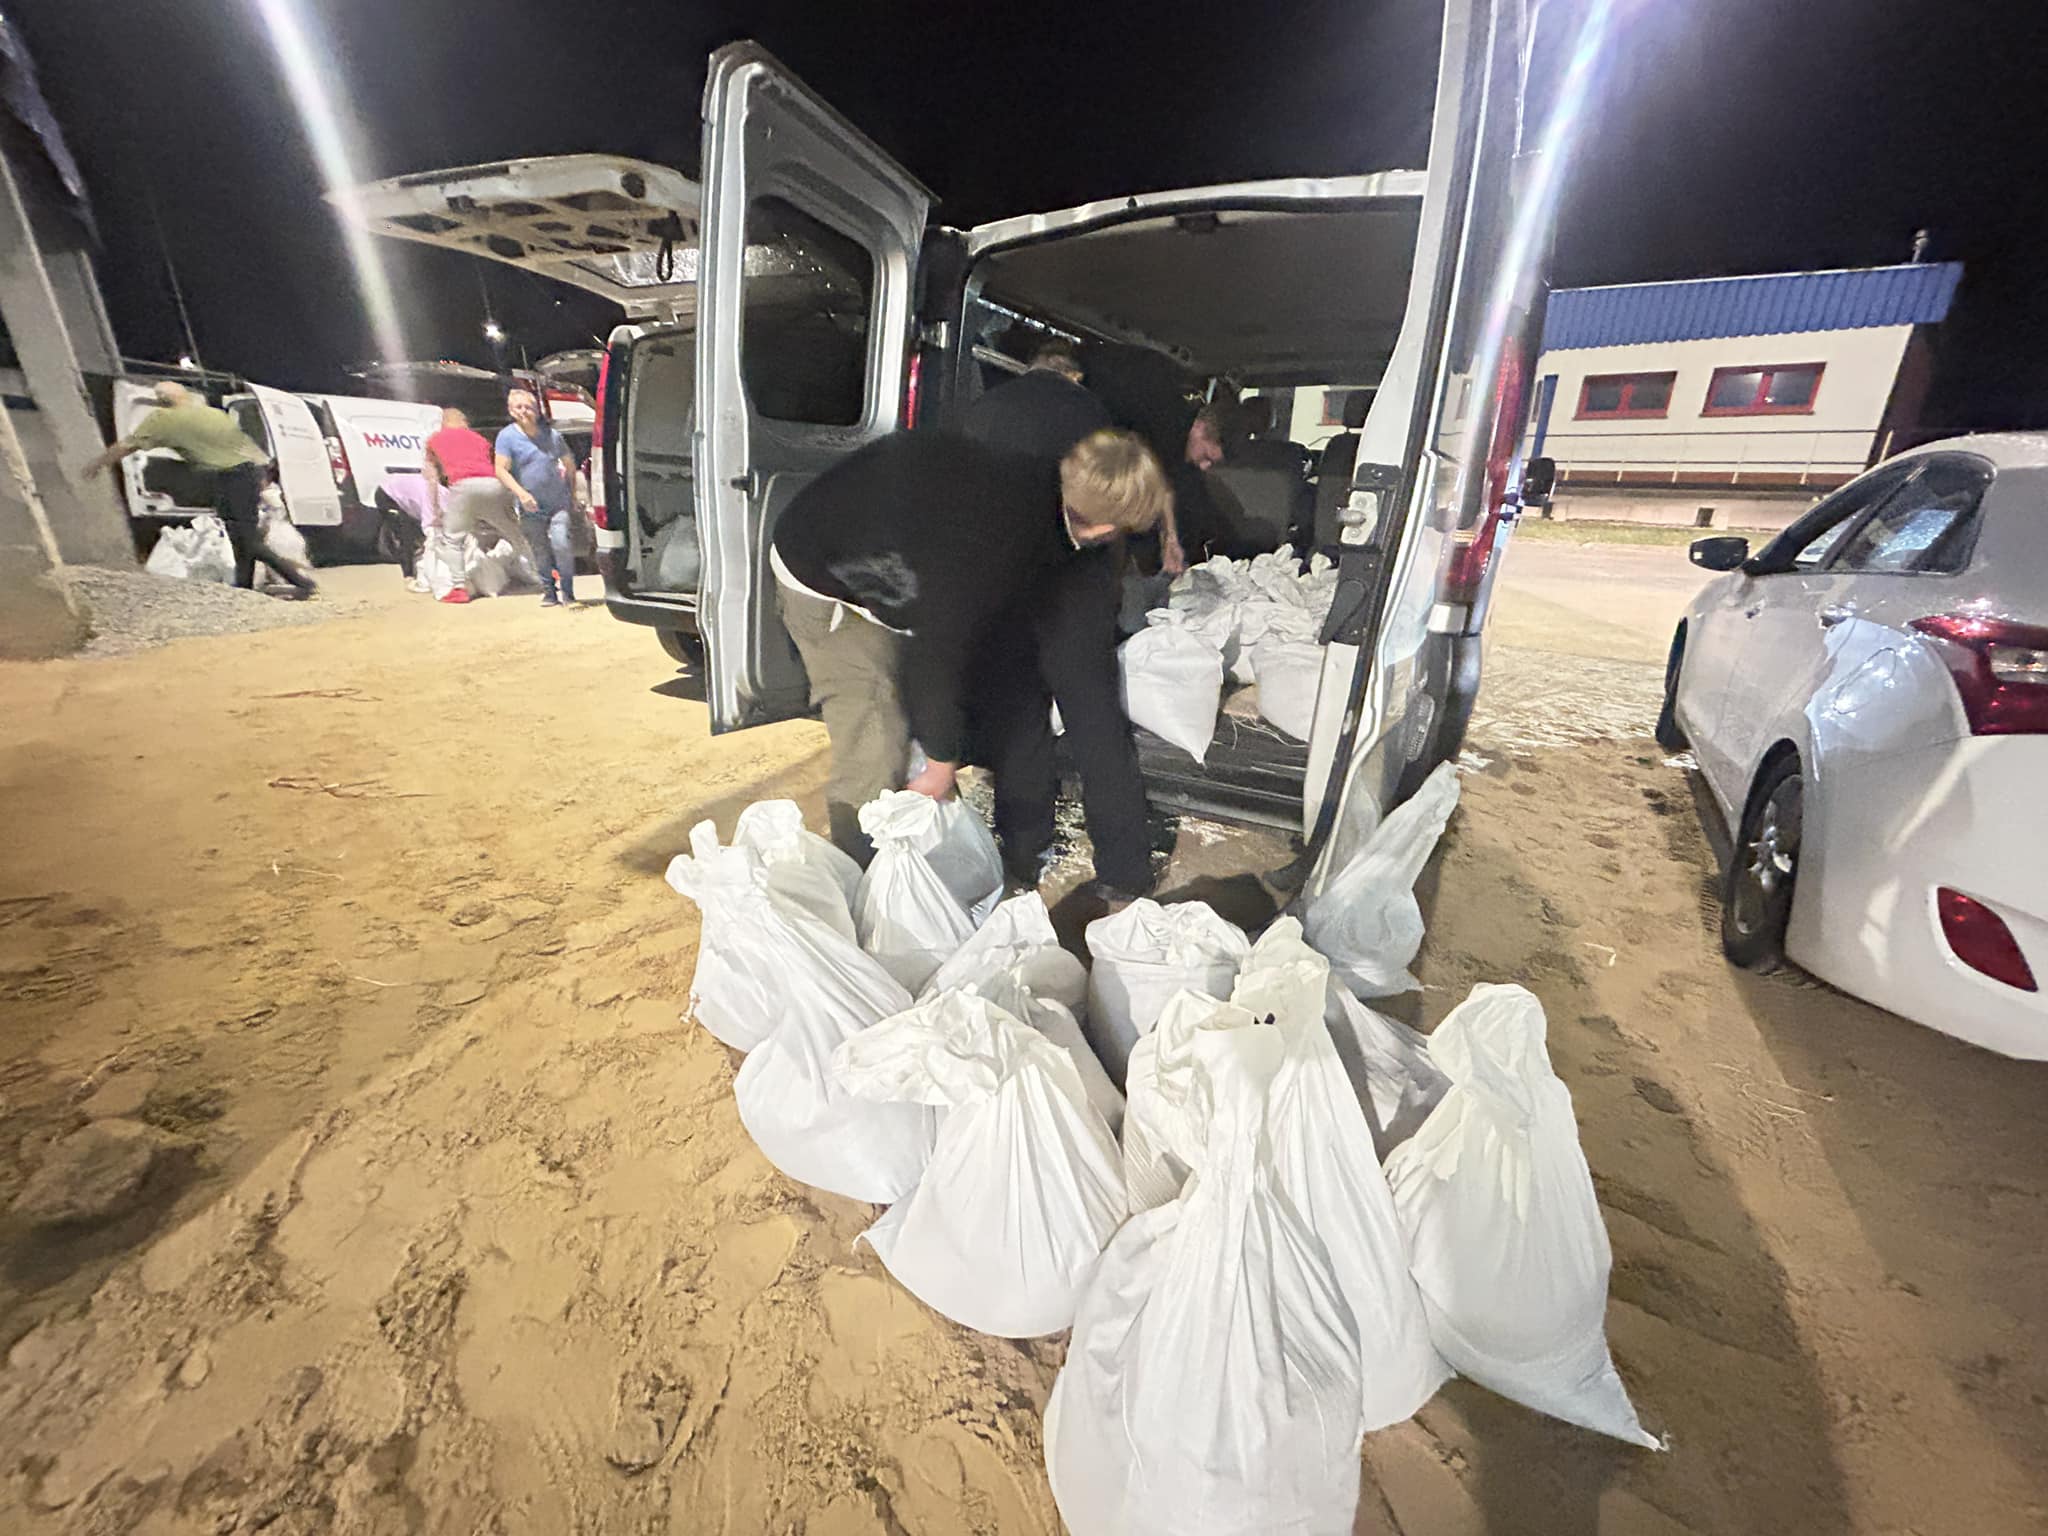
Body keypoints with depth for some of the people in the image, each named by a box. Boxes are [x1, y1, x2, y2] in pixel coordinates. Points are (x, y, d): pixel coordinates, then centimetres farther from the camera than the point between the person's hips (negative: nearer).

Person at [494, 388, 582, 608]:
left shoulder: (551, 434, 4)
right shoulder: (507, 436, -4)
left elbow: (569, 463, 17)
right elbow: (501, 470, -10)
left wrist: (573, 493, 13)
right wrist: (521, 493, -25)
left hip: (558, 502, 0)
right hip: (530, 508, 0)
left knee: (561, 543, -16)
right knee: (540, 552, 6)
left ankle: (568, 591, -3)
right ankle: (548, 591, 20)